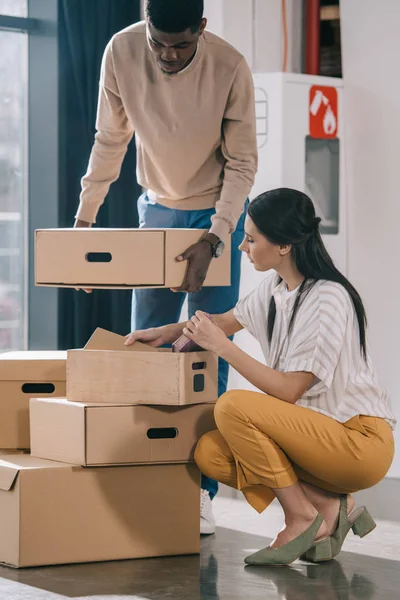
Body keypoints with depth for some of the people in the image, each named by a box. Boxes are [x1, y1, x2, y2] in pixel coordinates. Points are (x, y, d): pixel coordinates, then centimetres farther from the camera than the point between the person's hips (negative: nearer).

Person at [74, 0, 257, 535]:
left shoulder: (229, 68, -24)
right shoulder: (122, 53, -16)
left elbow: (242, 163, -17)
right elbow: (110, 141, -3)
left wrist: (213, 239, -27)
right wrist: (84, 218, -5)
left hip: (216, 215, -3)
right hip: (157, 209, 3)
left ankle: (201, 489, -2)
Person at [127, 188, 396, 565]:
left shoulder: (327, 300, -20)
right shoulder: (275, 287, 6)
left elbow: (288, 390, -22)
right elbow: (231, 320, 28)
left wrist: (221, 346, -19)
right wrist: (168, 331, 22)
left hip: (361, 440, -9)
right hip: (317, 431, 9)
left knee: (233, 405, -25)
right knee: (210, 454, -9)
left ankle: (301, 518, -9)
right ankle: (331, 507, -1)